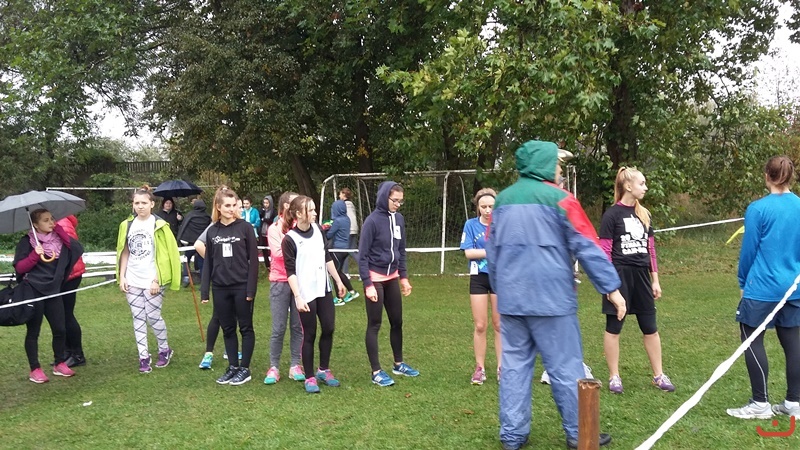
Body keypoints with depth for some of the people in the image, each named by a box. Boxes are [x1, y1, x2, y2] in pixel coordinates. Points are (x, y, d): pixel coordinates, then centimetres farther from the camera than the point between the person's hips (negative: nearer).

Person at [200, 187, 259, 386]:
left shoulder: (245, 228, -5)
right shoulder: (212, 231, 6)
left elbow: (253, 260, -7)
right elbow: (208, 262, 9)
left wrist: (251, 288, -12)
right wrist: (204, 290, 4)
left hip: (242, 287, -4)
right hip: (220, 288, 4)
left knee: (245, 328, 6)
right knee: (228, 329, 11)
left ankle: (245, 369, 15)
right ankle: (232, 367, 22)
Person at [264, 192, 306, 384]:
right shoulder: (275, 228, 1)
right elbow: (279, 253, -12)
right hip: (280, 282, -2)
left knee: (297, 325, 5)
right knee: (278, 328, 0)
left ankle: (295, 365, 14)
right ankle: (273, 367, 11)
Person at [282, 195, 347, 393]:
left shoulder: (318, 230, 3)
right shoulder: (290, 239, -14)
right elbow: (290, 271, -15)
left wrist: (338, 281, 16)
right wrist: (297, 297, -19)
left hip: (323, 289, 6)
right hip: (306, 294, -6)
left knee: (329, 328, 9)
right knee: (309, 334, 2)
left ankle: (323, 369, 27)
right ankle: (310, 377, 16)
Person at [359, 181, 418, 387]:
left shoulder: (399, 219, 3)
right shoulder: (372, 221, -15)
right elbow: (362, 255, -14)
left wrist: (403, 277, 12)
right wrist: (368, 285, -16)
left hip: (392, 278, 6)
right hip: (375, 278, -6)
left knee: (397, 322, 14)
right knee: (374, 325, 3)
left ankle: (398, 364, 30)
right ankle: (376, 372, 12)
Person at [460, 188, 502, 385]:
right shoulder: (471, 225, -2)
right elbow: (468, 252, -10)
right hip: (479, 278, 0)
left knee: (500, 325, 8)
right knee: (480, 326, 5)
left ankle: (502, 367, 20)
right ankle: (480, 368, 17)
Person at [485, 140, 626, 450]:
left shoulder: (502, 200, 11)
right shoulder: (558, 198, -6)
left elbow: (492, 250, 17)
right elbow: (587, 246, -7)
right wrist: (612, 288, -2)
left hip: (510, 298, 5)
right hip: (550, 297, -5)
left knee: (514, 366, 11)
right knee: (565, 367, 5)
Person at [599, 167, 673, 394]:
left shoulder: (644, 214, 10)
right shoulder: (612, 214, -8)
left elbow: (650, 249, 14)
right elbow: (605, 251, -9)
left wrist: (655, 280, 12)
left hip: (641, 275, 6)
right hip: (620, 275, -6)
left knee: (650, 328, 11)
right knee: (614, 328, 4)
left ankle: (659, 375, 22)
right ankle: (614, 377, 15)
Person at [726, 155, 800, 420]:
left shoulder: (758, 209, -12)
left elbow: (749, 250, -7)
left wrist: (743, 283, 7)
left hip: (763, 287, -6)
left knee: (752, 341, 4)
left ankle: (760, 404, 7)